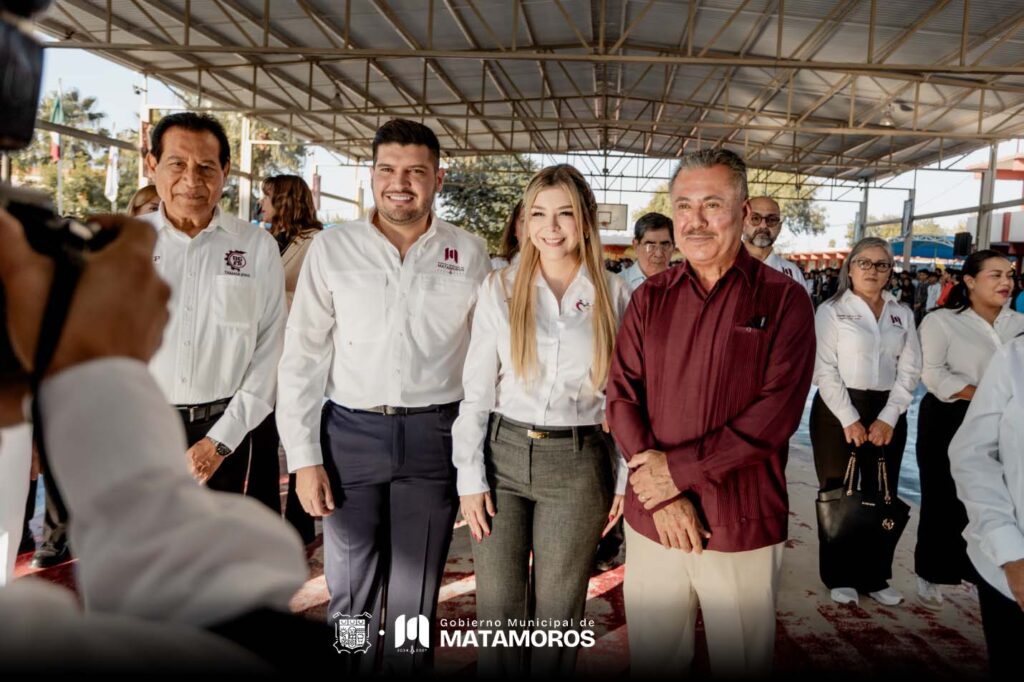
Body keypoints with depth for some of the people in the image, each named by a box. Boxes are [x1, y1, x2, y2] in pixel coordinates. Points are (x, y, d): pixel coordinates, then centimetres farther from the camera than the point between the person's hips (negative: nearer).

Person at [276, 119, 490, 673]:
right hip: (350, 433, 0)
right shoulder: (332, 249, 1)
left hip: (435, 436, 0)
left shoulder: (469, 255, 2)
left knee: (416, 596, 13)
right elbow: (302, 358, 1)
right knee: (350, 593, 10)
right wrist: (304, 458, -4)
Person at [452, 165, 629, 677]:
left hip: (578, 465, 0)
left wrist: (626, 479, 2)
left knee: (557, 613, 11)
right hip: (502, 456, 1)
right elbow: (476, 390, 0)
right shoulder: (499, 290, -1)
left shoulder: (615, 297, 0)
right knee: (498, 607, 8)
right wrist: (470, 477, -4)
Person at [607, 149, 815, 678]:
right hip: (651, 521, 3)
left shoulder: (783, 299, -4)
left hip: (744, 526, -2)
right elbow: (622, 394, -1)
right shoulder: (649, 298, 5)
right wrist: (664, 495, -13)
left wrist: (678, 469, -16)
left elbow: (777, 410, -13)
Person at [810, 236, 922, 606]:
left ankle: (873, 577, 22)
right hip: (838, 411, -3)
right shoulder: (832, 310, -2)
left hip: (888, 412, 4)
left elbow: (909, 371, 4)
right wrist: (849, 419, -13)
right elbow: (825, 369, -8)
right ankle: (839, 577, 16)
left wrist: (888, 418, -7)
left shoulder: (902, 314, 9)